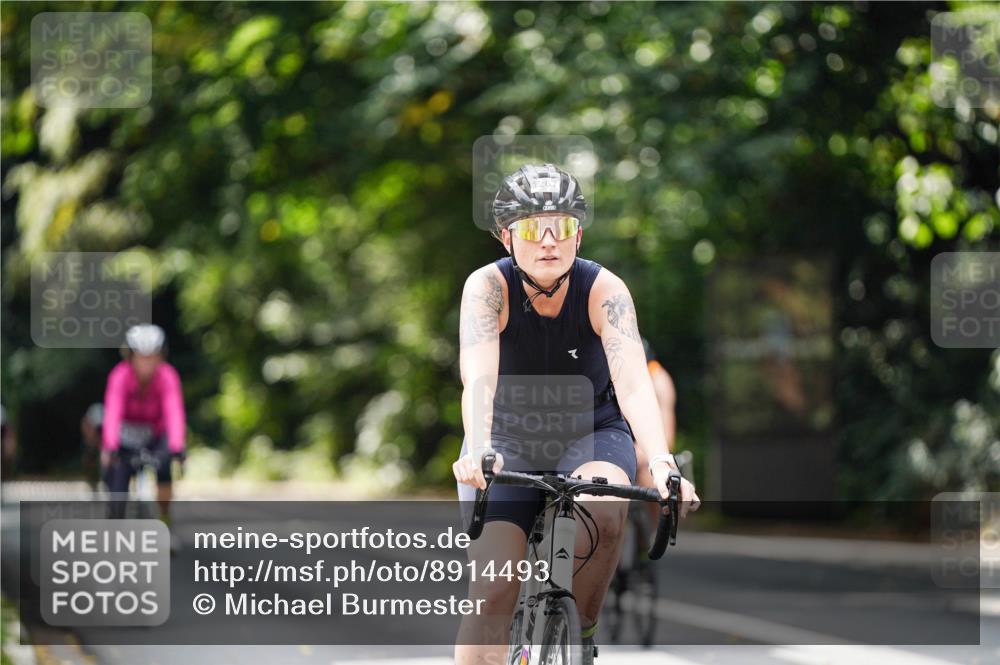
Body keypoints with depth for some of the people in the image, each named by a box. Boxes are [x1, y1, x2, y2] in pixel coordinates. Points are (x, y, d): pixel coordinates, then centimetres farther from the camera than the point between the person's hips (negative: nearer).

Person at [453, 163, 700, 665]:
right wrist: (477, 453, -53)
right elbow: (478, 379, -34)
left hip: (592, 435, 0)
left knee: (604, 515, -34)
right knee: (491, 592, -16)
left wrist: (661, 466, -47)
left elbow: (634, 384, -31)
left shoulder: (604, 290, -19)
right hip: (508, 439, 0)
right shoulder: (489, 286, -20)